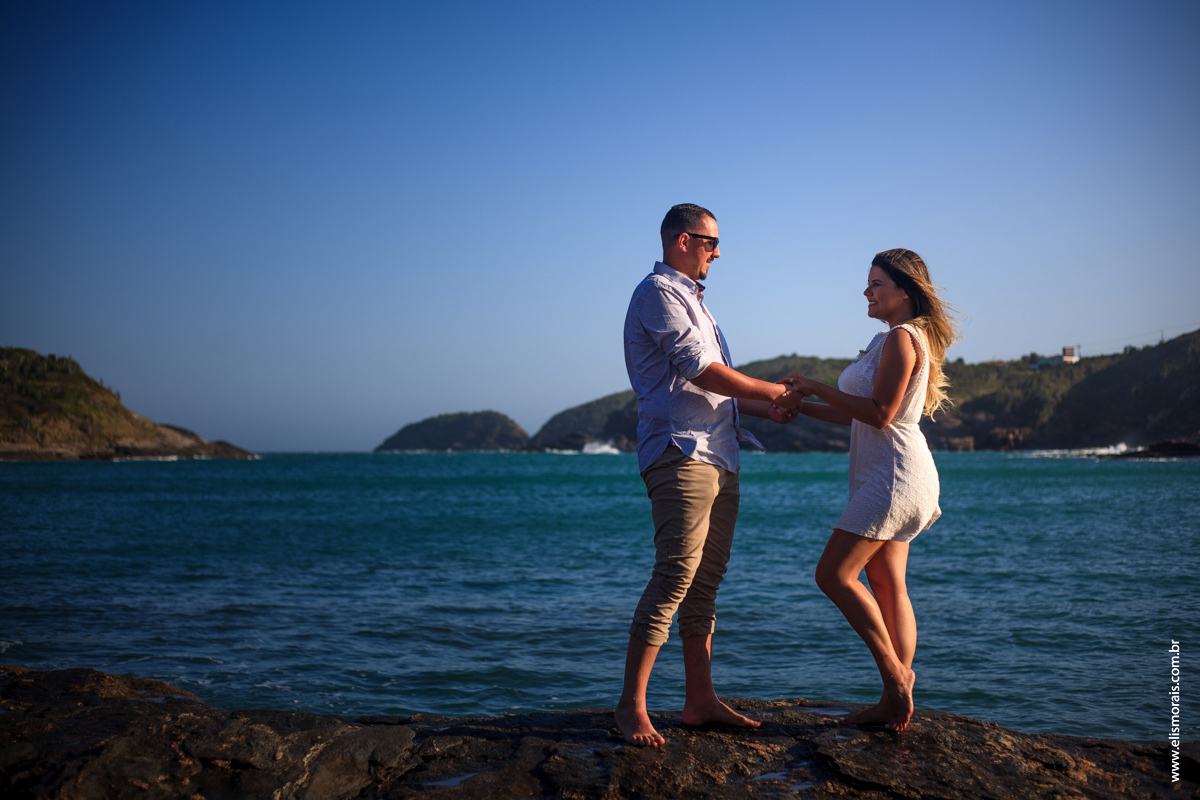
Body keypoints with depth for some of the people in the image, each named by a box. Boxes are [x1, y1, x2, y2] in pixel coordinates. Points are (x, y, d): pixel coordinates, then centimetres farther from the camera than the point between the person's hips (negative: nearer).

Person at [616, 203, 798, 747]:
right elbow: (698, 369, -14)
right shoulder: (658, 292, -4)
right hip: (681, 452, -10)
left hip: (717, 457, 10)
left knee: (705, 580, 8)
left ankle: (700, 701, 12)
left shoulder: (690, 298, 27)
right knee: (676, 574, -15)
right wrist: (771, 391, -4)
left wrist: (766, 410, 19)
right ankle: (631, 705, -11)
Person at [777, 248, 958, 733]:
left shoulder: (902, 338, -11)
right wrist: (803, 406, 10)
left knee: (833, 574, -10)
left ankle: (894, 672, -4)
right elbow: (857, 416, 19)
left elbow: (880, 413, -19)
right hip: (884, 474, 10)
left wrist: (818, 387, -14)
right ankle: (896, 701, 10)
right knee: (888, 585, 8)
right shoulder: (892, 339, 20)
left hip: (894, 473, -10)